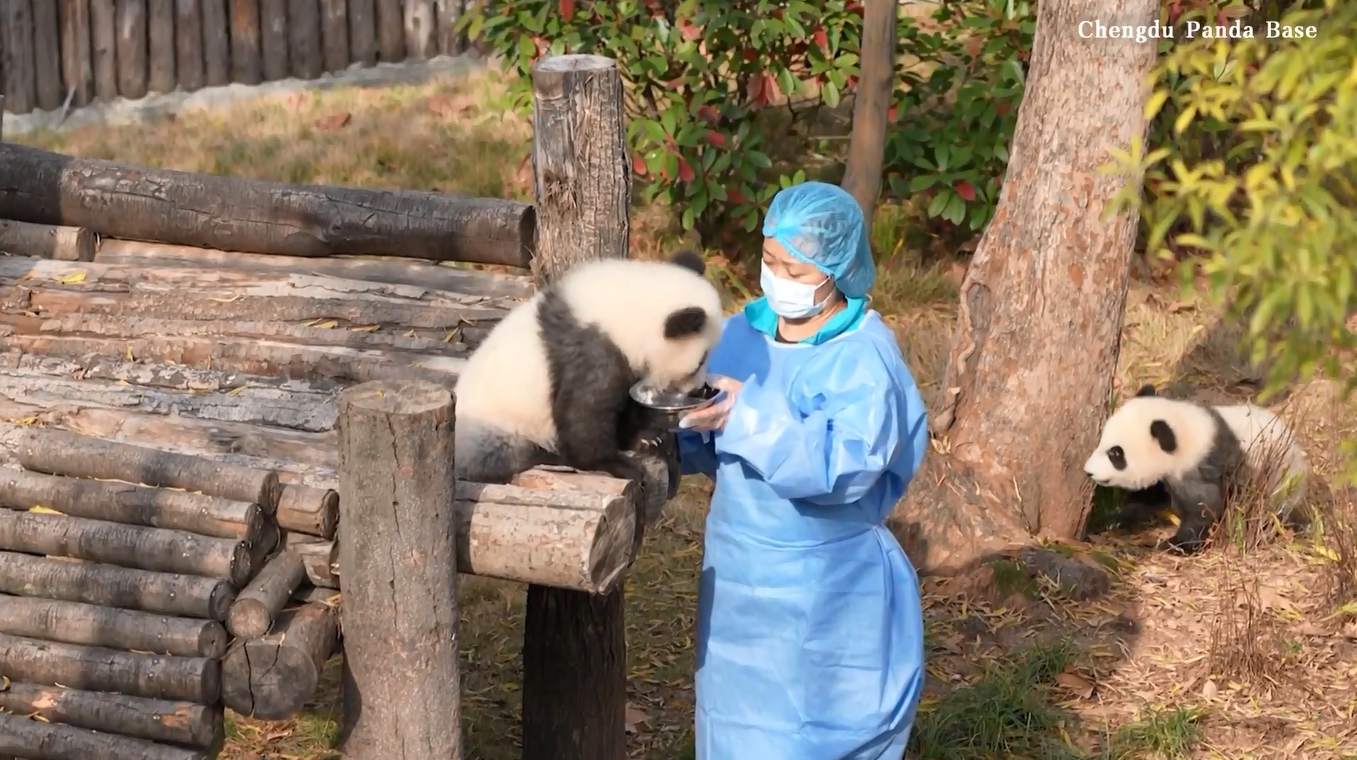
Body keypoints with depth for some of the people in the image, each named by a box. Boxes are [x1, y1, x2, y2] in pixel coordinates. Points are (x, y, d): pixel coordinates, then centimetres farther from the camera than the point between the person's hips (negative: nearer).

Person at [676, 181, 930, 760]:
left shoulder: (865, 359, -17)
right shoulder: (742, 333, 1)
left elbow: (842, 466, -30)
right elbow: (704, 445, 2)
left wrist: (747, 417, -36)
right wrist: (678, 419, -21)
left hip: (826, 597, -6)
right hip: (741, 580, 6)